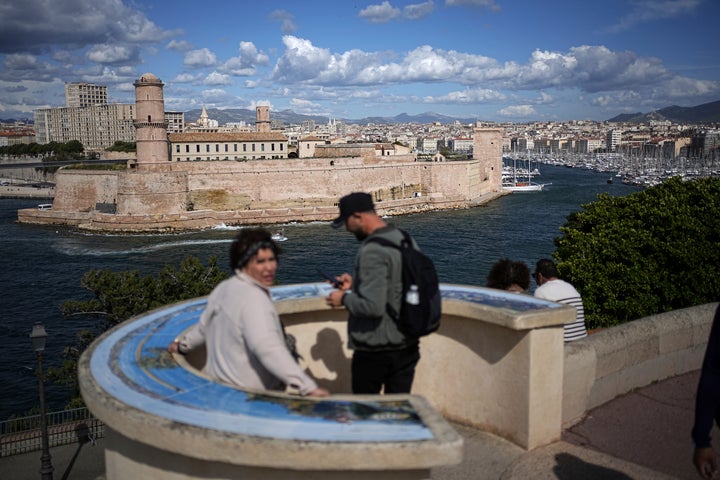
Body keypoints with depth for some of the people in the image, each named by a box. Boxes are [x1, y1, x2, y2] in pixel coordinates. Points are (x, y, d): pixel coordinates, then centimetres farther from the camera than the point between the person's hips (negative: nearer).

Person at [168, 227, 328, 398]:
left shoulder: (224, 288, 6)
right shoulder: (254, 299, -23)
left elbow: (205, 325, 21)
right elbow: (268, 348, -36)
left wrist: (182, 344, 41)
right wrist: (309, 387, -41)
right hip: (250, 395, -10)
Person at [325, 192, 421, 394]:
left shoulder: (372, 251, -23)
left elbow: (373, 306, -29)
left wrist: (344, 298, -11)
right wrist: (356, 283, 13)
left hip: (374, 351, -7)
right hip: (408, 347, 8)